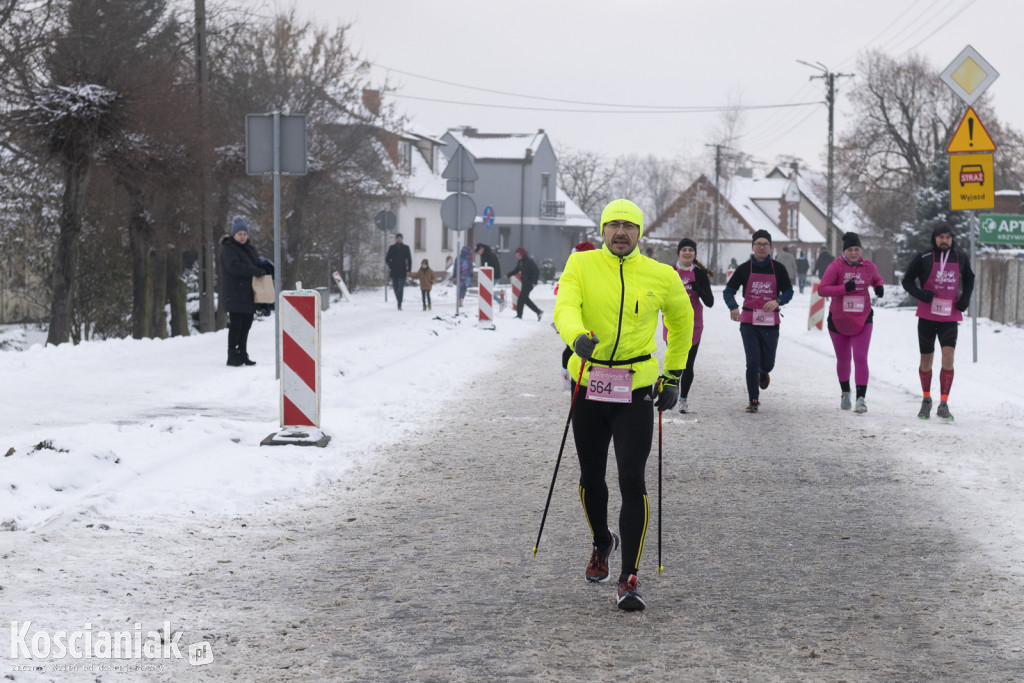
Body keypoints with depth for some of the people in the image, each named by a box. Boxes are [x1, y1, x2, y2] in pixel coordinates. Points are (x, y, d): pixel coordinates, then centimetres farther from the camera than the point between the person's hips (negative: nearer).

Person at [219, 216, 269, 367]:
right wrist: (256, 271, -21)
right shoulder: (228, 249, -6)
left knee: (246, 325, 9)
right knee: (236, 325, -10)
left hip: (248, 295, 8)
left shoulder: (249, 248, 19)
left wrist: (264, 268, 3)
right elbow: (234, 266, -21)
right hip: (235, 295, -8)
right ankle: (232, 356, -7)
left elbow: (258, 262, 28)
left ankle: (243, 355, 15)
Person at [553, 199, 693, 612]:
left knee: (632, 482, -11)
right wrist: (577, 336, -41)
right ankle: (602, 543, 43)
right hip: (588, 385, 1)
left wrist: (674, 375, 18)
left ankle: (629, 578, -5)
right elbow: (565, 306, -19)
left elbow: (682, 319, 19)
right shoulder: (581, 265, -2)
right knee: (591, 478, 14)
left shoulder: (661, 277, 1)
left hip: (636, 392, -1)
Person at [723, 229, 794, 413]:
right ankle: (753, 401, 4)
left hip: (770, 322, 1)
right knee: (752, 362, -9)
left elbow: (789, 292, 4)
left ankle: (763, 372, 46)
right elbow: (728, 291, 3)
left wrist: (778, 301, -18)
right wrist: (733, 307, -18)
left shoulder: (778, 268, 2)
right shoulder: (744, 269, 1)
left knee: (767, 363, 6)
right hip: (749, 322, -1)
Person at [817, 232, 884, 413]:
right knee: (843, 360, 13)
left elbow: (877, 279, 20)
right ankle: (845, 393, 35)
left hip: (862, 320, 1)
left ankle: (861, 398, -13)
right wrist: (845, 288, -28)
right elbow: (821, 289, -17)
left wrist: (879, 288, -4)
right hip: (838, 321, -1)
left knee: (860, 358, -12)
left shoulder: (868, 266, -1)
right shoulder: (836, 266, -11)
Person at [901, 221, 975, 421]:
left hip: (950, 317, 1)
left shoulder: (960, 258, 2)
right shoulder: (923, 259, -7)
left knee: (948, 356, -16)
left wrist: (965, 298, 4)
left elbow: (969, 279, 21)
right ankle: (926, 400, 30)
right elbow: (907, 281, 1)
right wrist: (920, 294, -18)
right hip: (927, 316, -1)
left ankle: (943, 405, -14)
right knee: (926, 360, 9)